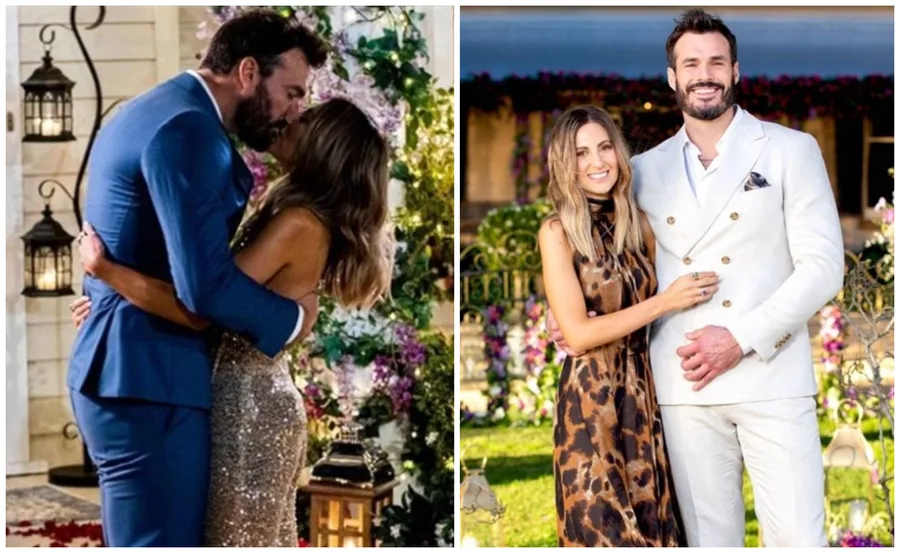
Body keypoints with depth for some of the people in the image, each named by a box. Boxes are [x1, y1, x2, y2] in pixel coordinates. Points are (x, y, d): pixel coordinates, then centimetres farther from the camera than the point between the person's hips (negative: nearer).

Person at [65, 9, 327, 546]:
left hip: (120, 368, 11)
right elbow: (205, 284, -24)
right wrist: (291, 319, -7)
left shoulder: (152, 111, 17)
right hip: (148, 380, -11)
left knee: (146, 541, 16)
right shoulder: (189, 128, -17)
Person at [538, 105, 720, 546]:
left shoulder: (637, 223, 8)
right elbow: (578, 333, -15)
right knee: (603, 525, 0)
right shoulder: (557, 232, -9)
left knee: (649, 520, 9)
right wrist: (665, 302, -14)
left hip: (642, 391, 5)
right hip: (590, 397, -5)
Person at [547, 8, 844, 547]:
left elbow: (823, 265, -2)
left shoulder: (791, 150, 5)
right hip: (685, 386, 3)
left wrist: (741, 339, -12)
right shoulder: (647, 169, 14)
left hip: (772, 377, -2)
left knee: (798, 538, -8)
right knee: (708, 539, 5)